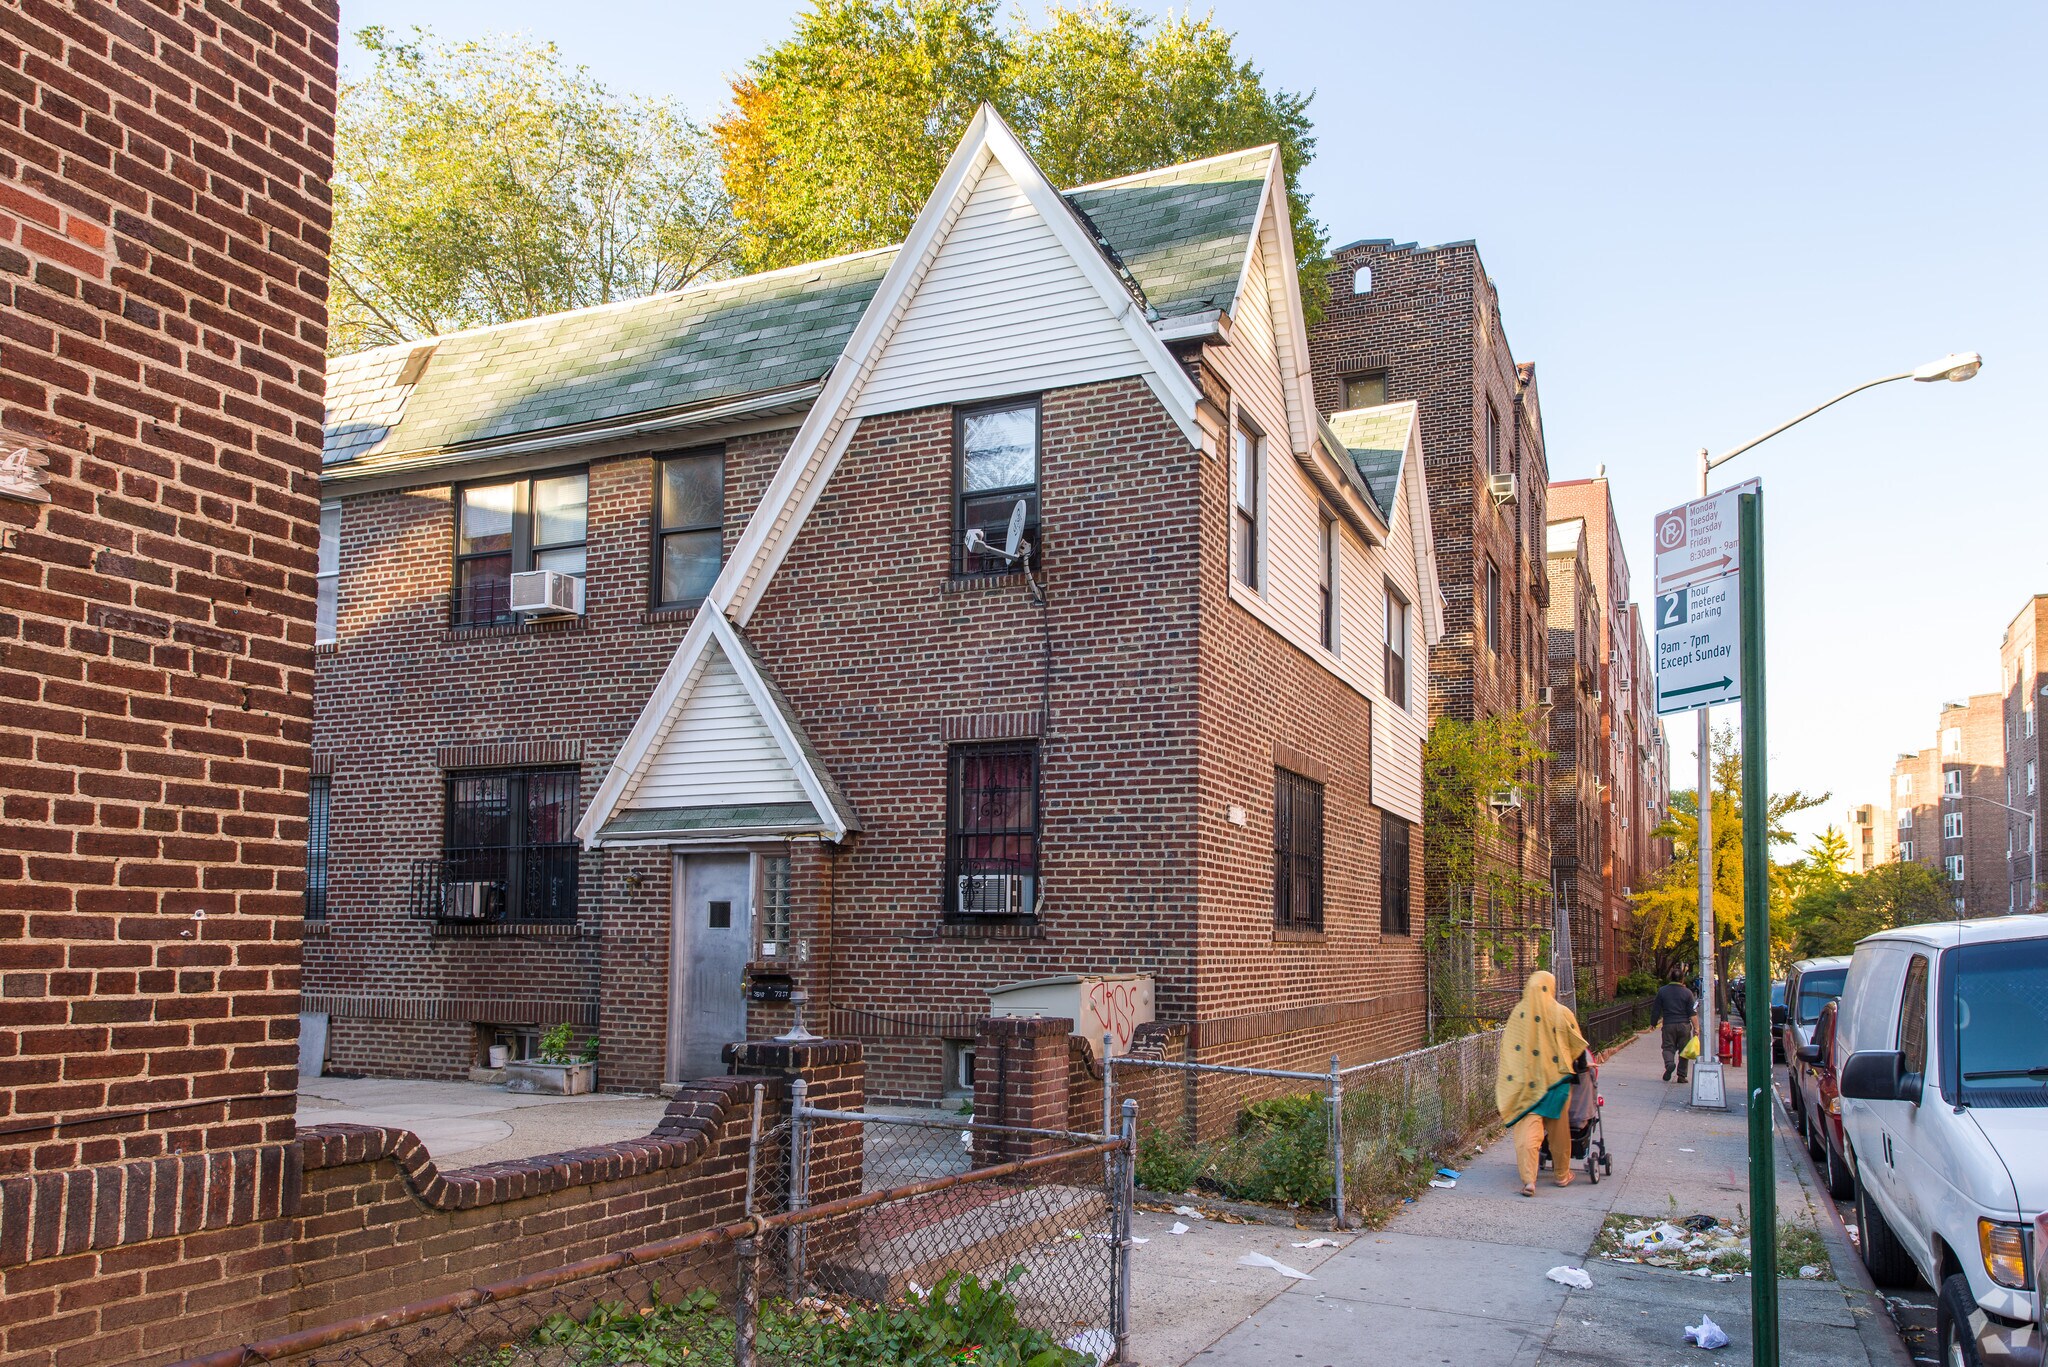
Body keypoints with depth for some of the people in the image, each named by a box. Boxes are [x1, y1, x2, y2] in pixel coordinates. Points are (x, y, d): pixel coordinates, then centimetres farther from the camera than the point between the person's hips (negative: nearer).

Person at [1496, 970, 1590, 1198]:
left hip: (1525, 1080, 0)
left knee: (1527, 1128, -3)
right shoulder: (1562, 1013, -6)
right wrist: (1582, 1066, 23)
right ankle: (1563, 1175, 29)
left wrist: (1503, 1075, 17)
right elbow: (1577, 1046, 5)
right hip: (1555, 1079, 0)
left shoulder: (1519, 1012, -2)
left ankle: (1528, 1178, -16)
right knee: (1558, 1129, 15)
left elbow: (1508, 1045, 5)